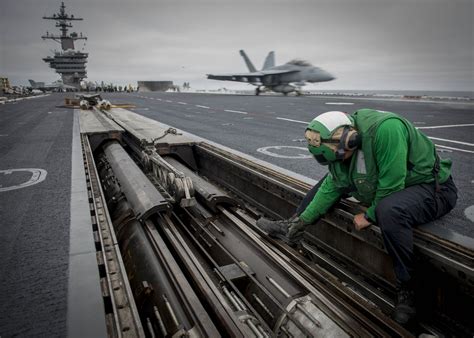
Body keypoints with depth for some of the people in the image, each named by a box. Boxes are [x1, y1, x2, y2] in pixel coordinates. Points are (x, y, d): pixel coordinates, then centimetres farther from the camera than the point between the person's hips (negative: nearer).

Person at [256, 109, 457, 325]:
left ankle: (406, 288, -17)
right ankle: (291, 226, 22)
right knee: (333, 177, 9)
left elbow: (391, 187, -31)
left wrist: (369, 216, -17)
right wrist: (303, 220, 1)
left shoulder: (385, 129, -35)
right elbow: (331, 187, 2)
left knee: (390, 210, -39)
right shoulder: (341, 143, -7)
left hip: (433, 187, -8)